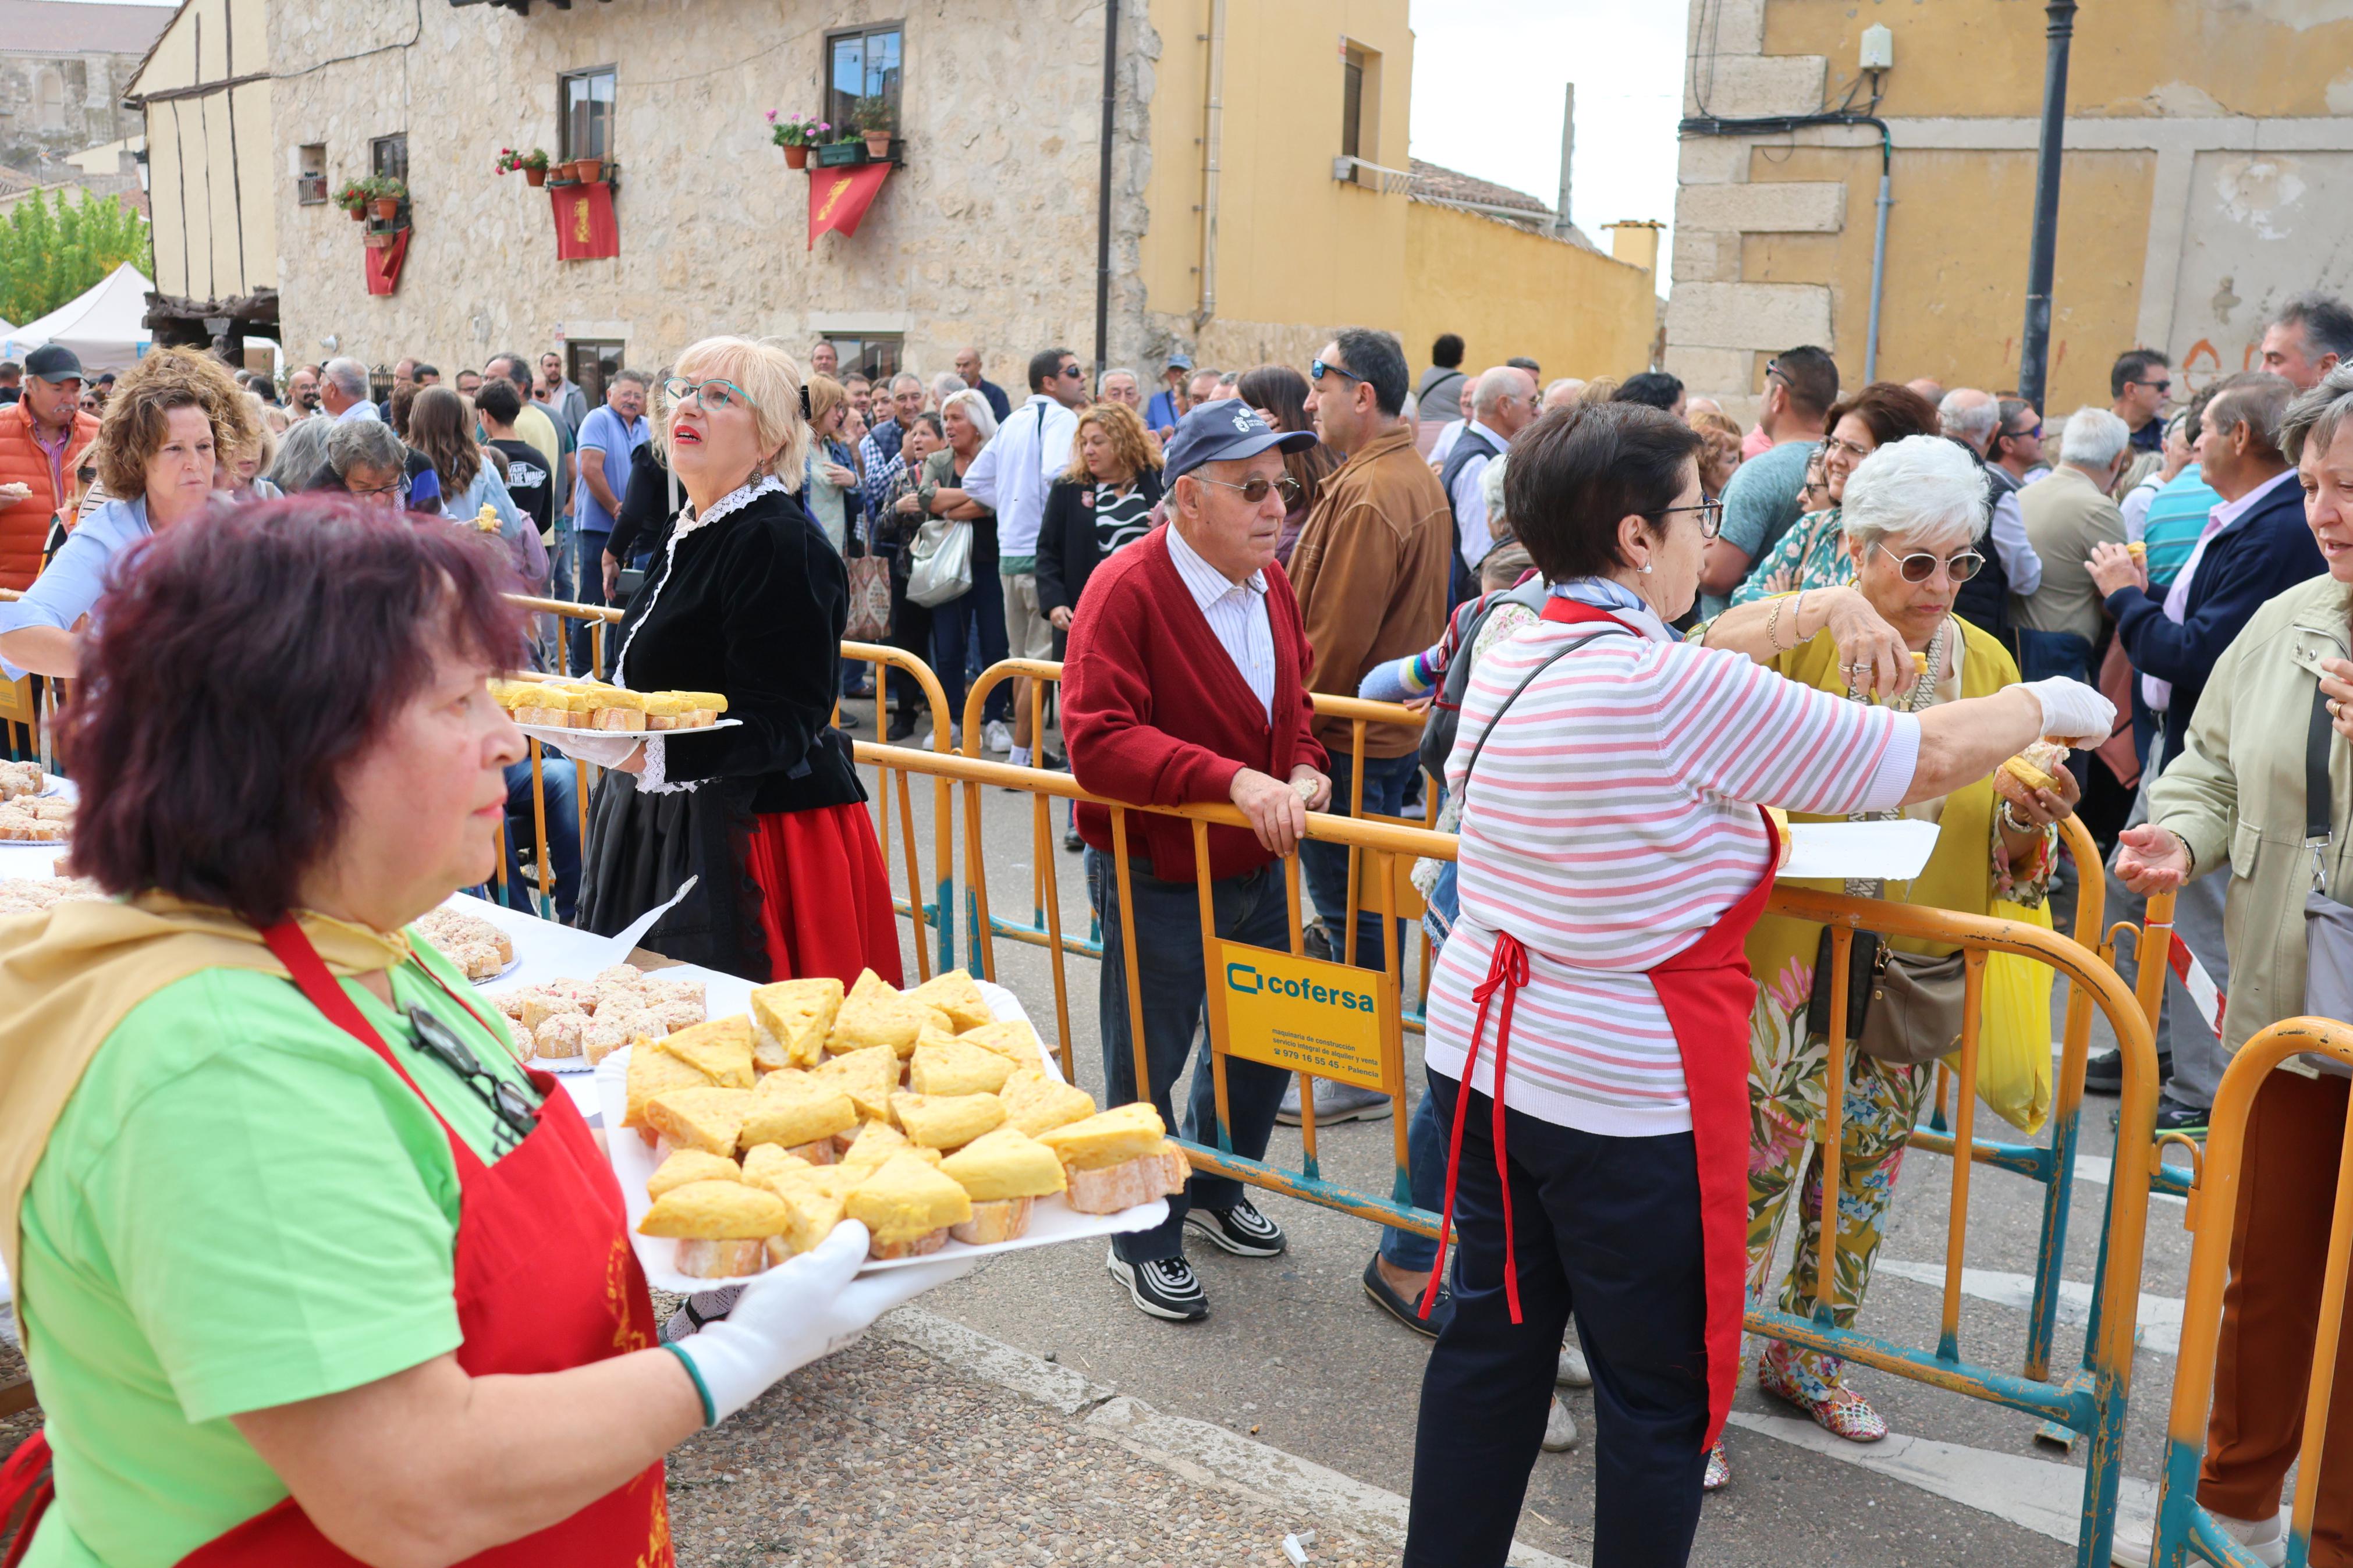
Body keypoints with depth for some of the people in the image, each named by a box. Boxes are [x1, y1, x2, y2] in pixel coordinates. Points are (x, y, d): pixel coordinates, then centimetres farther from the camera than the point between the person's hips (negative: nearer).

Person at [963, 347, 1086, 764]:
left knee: (1022, 657, 17)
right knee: (1042, 660, -4)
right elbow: (1056, 472, -27)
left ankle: (1025, 748, 26)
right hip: (1045, 553, -8)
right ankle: (1020, 758, -3)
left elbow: (975, 481, 21)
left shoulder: (1011, 423, 17)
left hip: (1010, 554, 9)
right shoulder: (1061, 417, -8)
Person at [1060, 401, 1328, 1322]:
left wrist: (1304, 771, -4)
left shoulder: (1270, 586, 5)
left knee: (1263, 1043, 21)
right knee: (1147, 1068, 8)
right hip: (1157, 878, -8)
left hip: (1257, 867, 8)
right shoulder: (1125, 590, -20)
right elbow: (1097, 741, -29)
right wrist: (1234, 780, -35)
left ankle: (1215, 1191, 46)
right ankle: (1144, 1241, 30)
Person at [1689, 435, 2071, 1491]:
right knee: (1754, 1156, -4)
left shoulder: (1984, 663, 6)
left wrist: (2033, 818, -12)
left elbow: (1998, 838, 10)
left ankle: (1806, 1356, 37)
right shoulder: (1800, 635, -8)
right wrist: (1823, 611, -39)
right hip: (1789, 955, -5)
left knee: (1867, 1158, 16)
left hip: (1914, 968, 5)